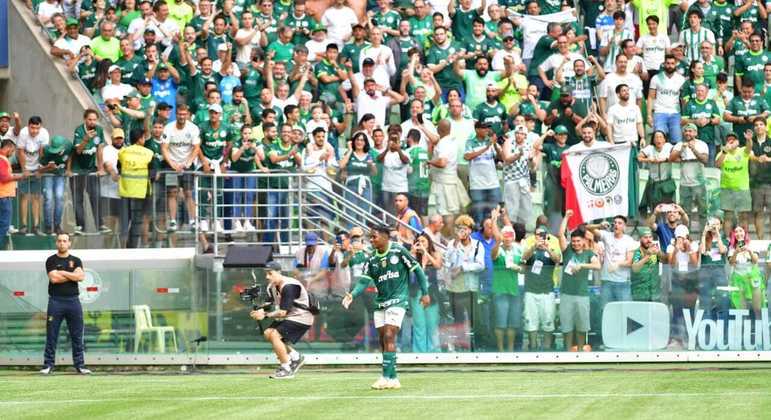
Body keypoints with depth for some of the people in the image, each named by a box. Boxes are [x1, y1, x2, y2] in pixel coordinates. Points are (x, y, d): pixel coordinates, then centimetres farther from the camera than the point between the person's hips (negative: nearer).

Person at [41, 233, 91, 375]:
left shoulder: (76, 261, 11)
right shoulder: (51, 261, 5)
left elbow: (81, 277, -7)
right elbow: (54, 278, -11)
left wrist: (62, 273, -7)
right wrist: (72, 275, -5)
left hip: (73, 301, 2)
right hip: (56, 301, -2)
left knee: (77, 335, 3)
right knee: (51, 335, -2)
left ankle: (80, 365, 7)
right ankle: (48, 365, 0)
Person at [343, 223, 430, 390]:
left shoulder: (398, 251, -8)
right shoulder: (372, 259, 6)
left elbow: (417, 270, -2)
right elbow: (364, 280, -1)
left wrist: (425, 293, -3)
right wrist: (352, 295, -20)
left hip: (398, 300, -6)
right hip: (381, 302, 6)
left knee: (389, 337, -17)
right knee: (383, 339, 5)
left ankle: (386, 377, -18)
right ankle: (393, 379, 12)